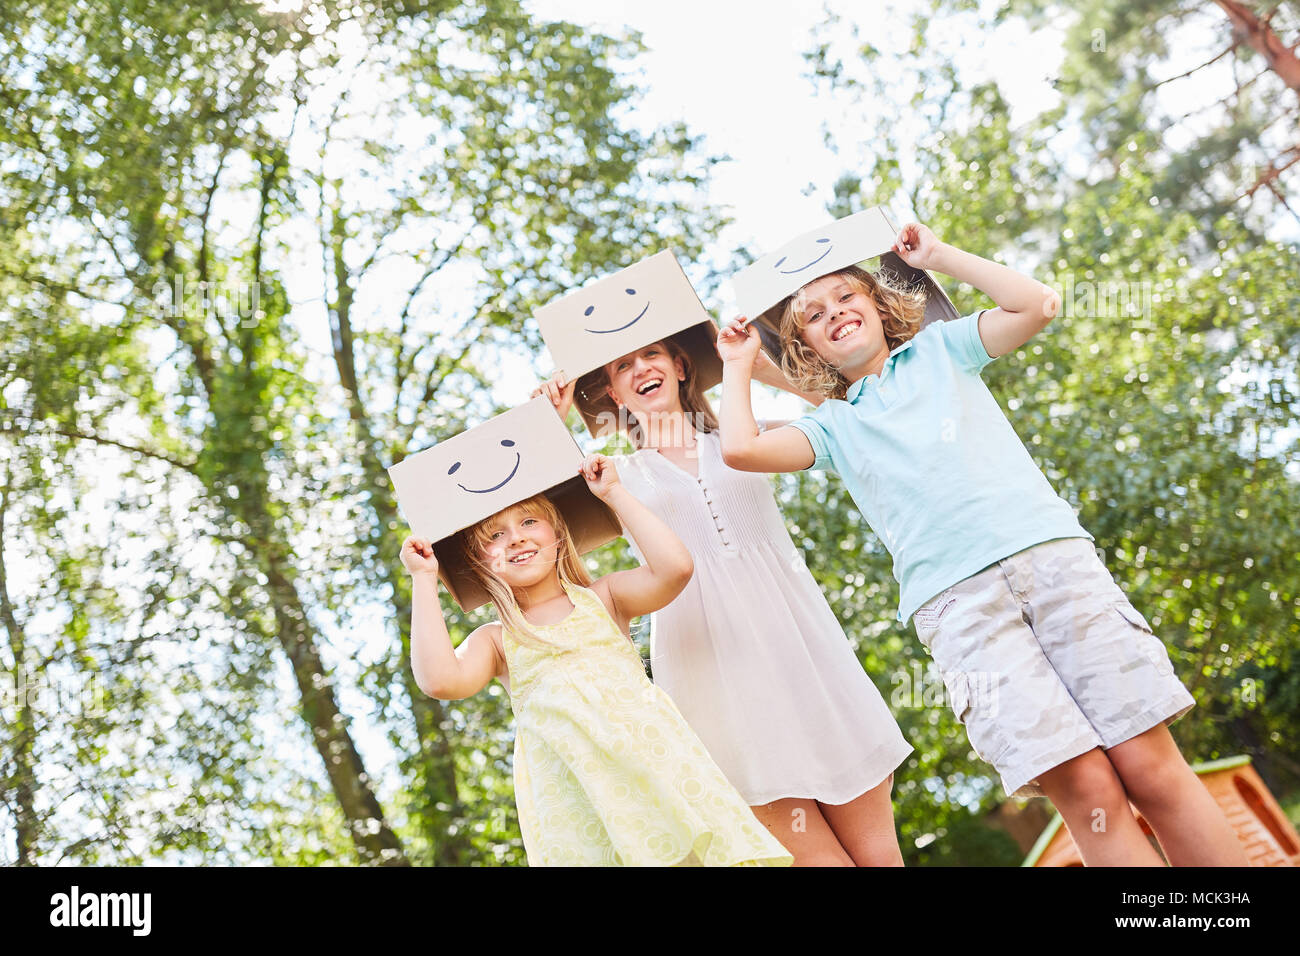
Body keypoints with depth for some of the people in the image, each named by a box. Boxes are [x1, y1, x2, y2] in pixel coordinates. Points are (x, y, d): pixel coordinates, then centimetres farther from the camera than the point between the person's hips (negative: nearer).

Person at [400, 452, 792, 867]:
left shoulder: (603, 598, 12)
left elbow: (675, 567, -5)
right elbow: (440, 680, -9)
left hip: (652, 759, 0)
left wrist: (614, 493, 2)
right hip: (572, 798, 0)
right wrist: (424, 579, 0)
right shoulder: (495, 641, 12)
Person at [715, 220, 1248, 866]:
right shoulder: (833, 425, 20)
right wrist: (737, 365, 19)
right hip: (956, 598, 0)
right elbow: (740, 450, 3)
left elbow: (1037, 304, 9)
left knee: (1151, 767, -6)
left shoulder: (939, 350, 23)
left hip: (1051, 554, 1)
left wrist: (938, 256, 17)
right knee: (1086, 789, -13)